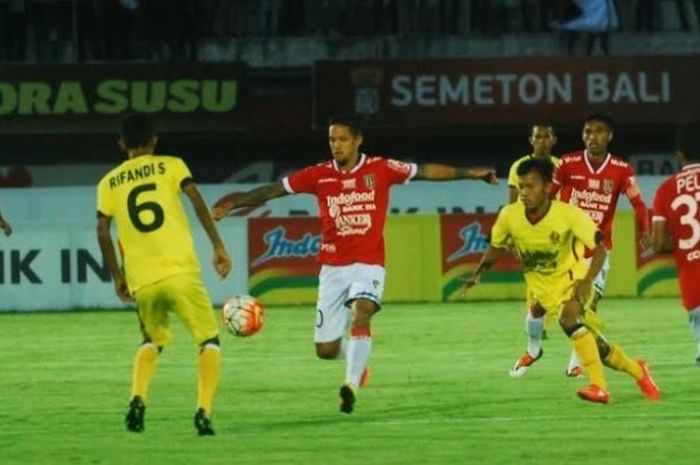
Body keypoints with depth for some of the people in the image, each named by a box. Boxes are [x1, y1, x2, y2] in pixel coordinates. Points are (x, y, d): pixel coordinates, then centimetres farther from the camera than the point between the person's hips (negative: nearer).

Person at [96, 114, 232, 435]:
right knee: (209, 339, 10)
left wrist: (117, 276, 15)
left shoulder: (109, 183, 13)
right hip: (181, 272, -3)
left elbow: (103, 232, 6)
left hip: (142, 280, 3)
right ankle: (204, 411, -9)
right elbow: (198, 203, -6)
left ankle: (137, 399, 2)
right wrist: (218, 247, -3)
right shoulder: (171, 166, 7)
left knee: (152, 340, 26)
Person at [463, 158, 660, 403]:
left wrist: (586, 283, -35)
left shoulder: (568, 214, -24)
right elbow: (496, 248, 5)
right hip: (544, 288, 3)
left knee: (569, 317, -35)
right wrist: (477, 274, -11)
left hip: (572, 279, -3)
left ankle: (599, 387, -30)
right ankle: (637, 371, 29)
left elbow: (599, 249, -21)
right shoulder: (509, 216, -15)